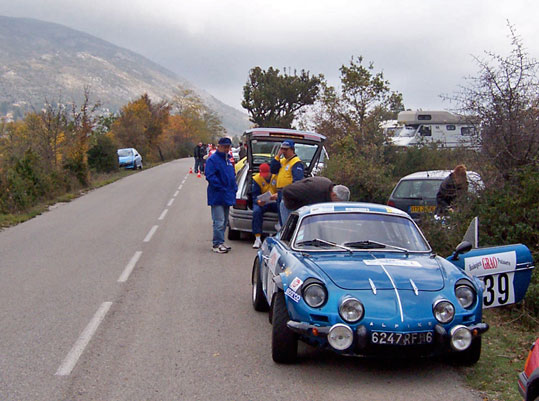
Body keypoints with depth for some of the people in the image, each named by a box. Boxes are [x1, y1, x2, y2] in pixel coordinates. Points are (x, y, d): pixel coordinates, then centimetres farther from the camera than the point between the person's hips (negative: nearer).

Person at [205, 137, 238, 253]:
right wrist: (222, 188, -19)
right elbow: (210, 176, -18)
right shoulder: (212, 159, -10)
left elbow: (232, 176, 25)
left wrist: (234, 188, 11)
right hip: (217, 197, -9)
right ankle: (217, 244, -5)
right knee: (219, 221, -11)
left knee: (224, 221, 14)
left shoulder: (228, 160, 17)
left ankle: (220, 242, 23)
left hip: (227, 197, 9)